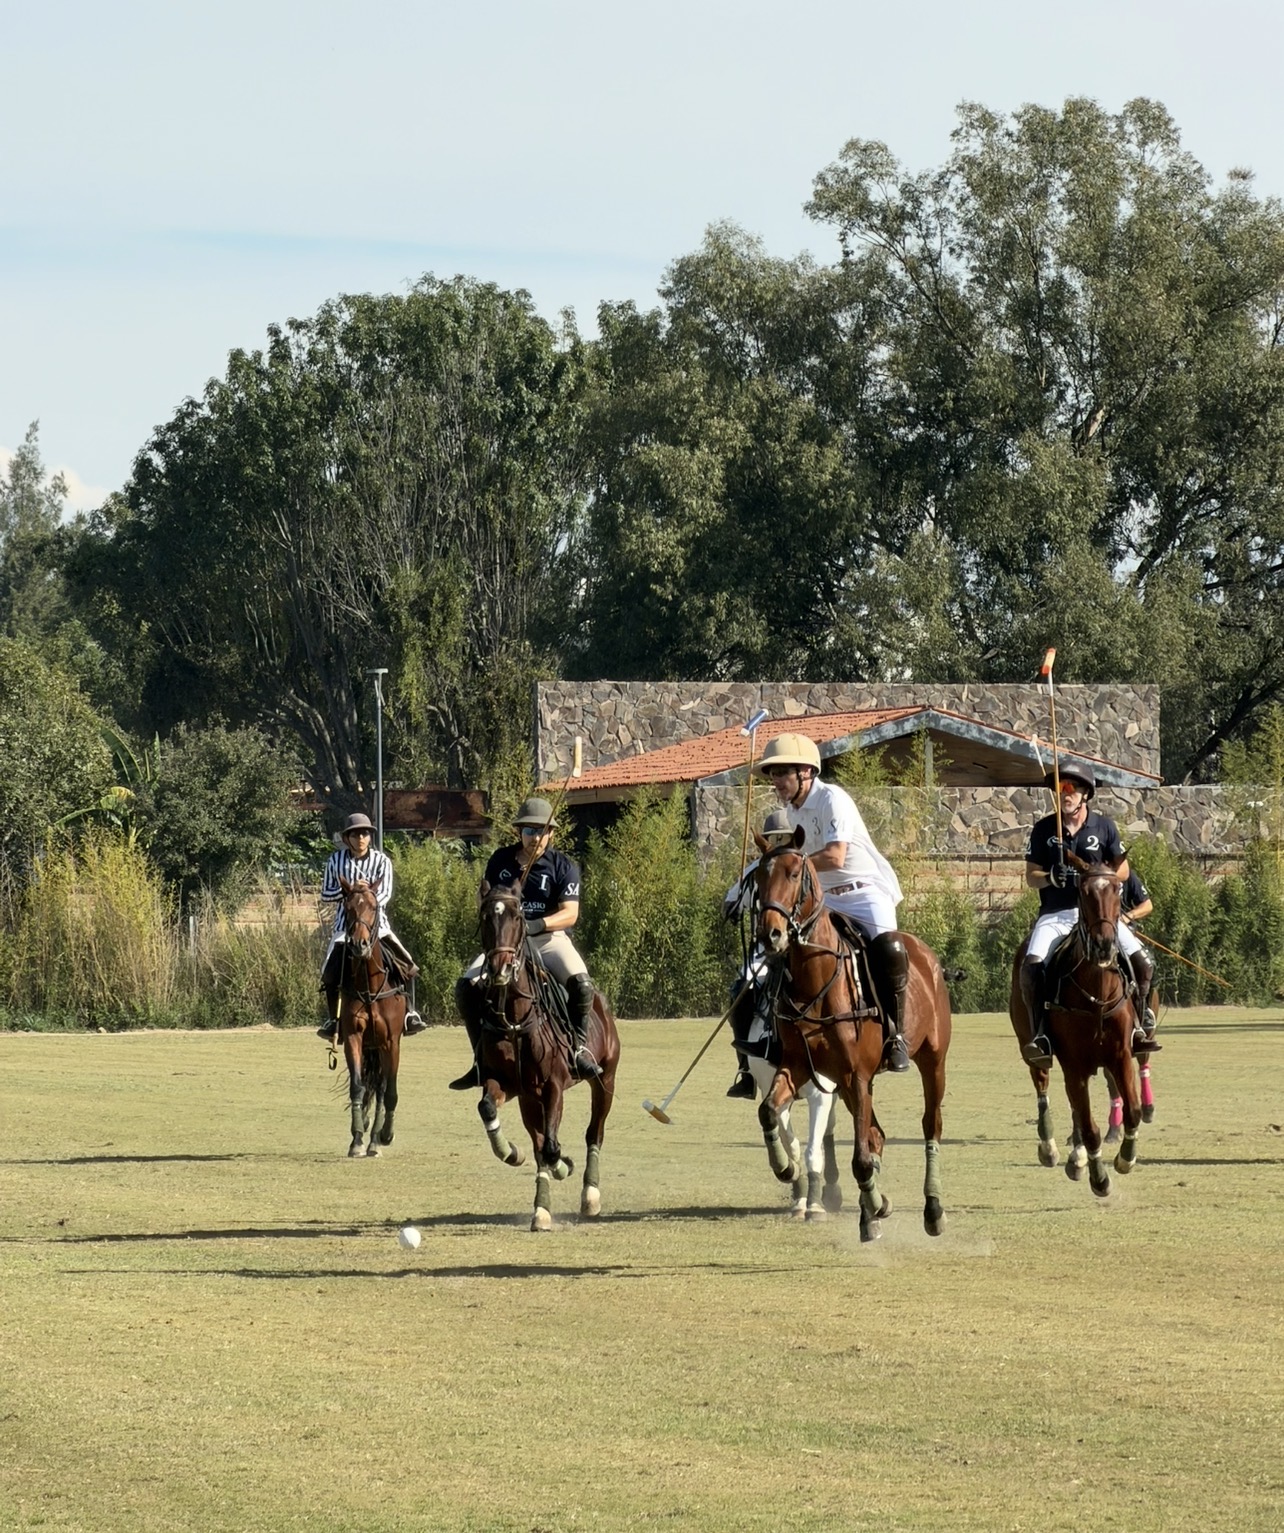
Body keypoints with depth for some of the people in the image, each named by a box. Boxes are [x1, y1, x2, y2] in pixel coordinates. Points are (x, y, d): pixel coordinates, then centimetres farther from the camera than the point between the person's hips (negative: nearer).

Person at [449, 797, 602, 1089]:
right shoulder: (501, 860, 8)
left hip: (549, 938, -3)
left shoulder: (563, 866, -3)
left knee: (580, 982, -33)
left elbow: (569, 914, -12)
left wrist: (536, 925, -29)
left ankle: (580, 1046, -16)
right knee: (466, 986, -16)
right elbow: (484, 901, 18)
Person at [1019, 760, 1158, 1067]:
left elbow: (1123, 871, 8)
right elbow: (1031, 877, 5)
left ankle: (1140, 1025, 1)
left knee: (1142, 962, -16)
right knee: (1031, 966, -27)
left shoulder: (1104, 826, 4)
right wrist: (1050, 877, -18)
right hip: (1055, 914, -1)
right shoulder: (1044, 830, 3)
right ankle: (1040, 1034, -21)